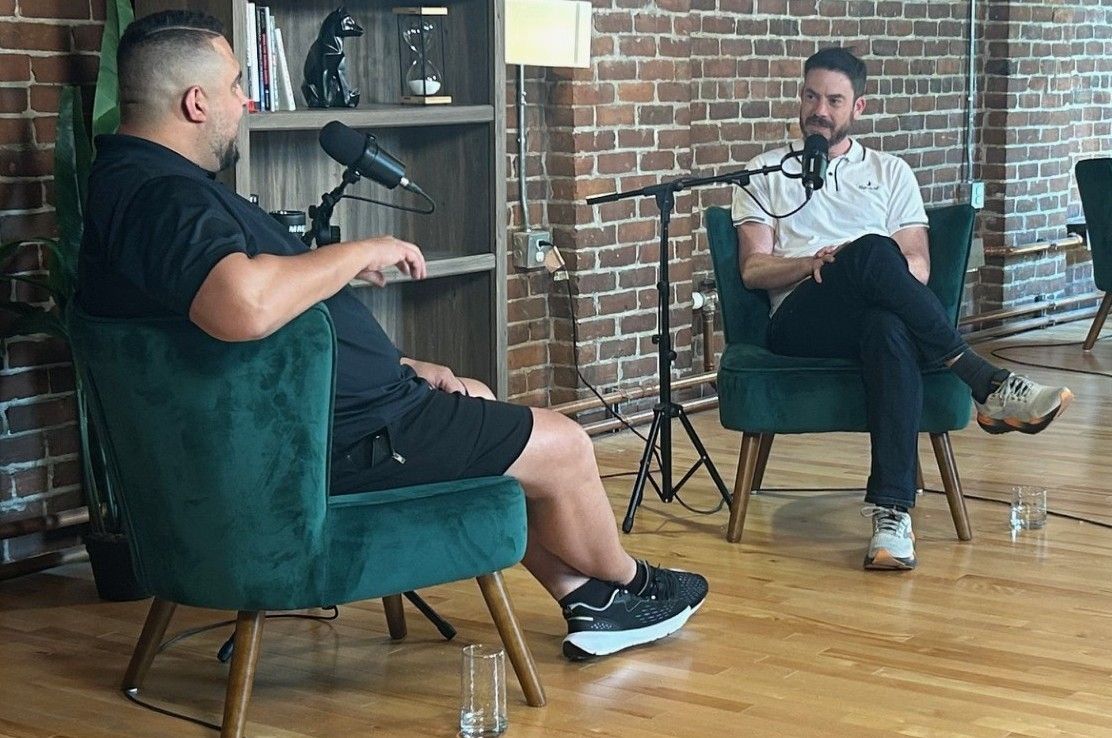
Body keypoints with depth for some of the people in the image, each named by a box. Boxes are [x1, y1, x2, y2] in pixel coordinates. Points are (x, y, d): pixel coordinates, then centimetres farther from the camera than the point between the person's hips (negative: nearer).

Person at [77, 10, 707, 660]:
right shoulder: (163, 197, -25)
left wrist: (398, 367, 14)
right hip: (331, 441, -11)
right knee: (563, 446, 3)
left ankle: (586, 600, 32)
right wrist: (361, 253, -26)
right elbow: (245, 306, -46)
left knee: (477, 404, 28)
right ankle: (629, 584, 31)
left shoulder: (134, 181, 11)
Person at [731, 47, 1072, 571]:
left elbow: (918, 267, 12)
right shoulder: (766, 173, 20)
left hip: (879, 314, 1)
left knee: (888, 328, -41)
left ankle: (891, 510, -51)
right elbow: (753, 269, 7)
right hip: (799, 322, -1)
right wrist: (814, 263, -13)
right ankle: (986, 384, -36)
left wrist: (885, 275, -12)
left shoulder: (890, 172, 23)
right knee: (872, 251, -35)